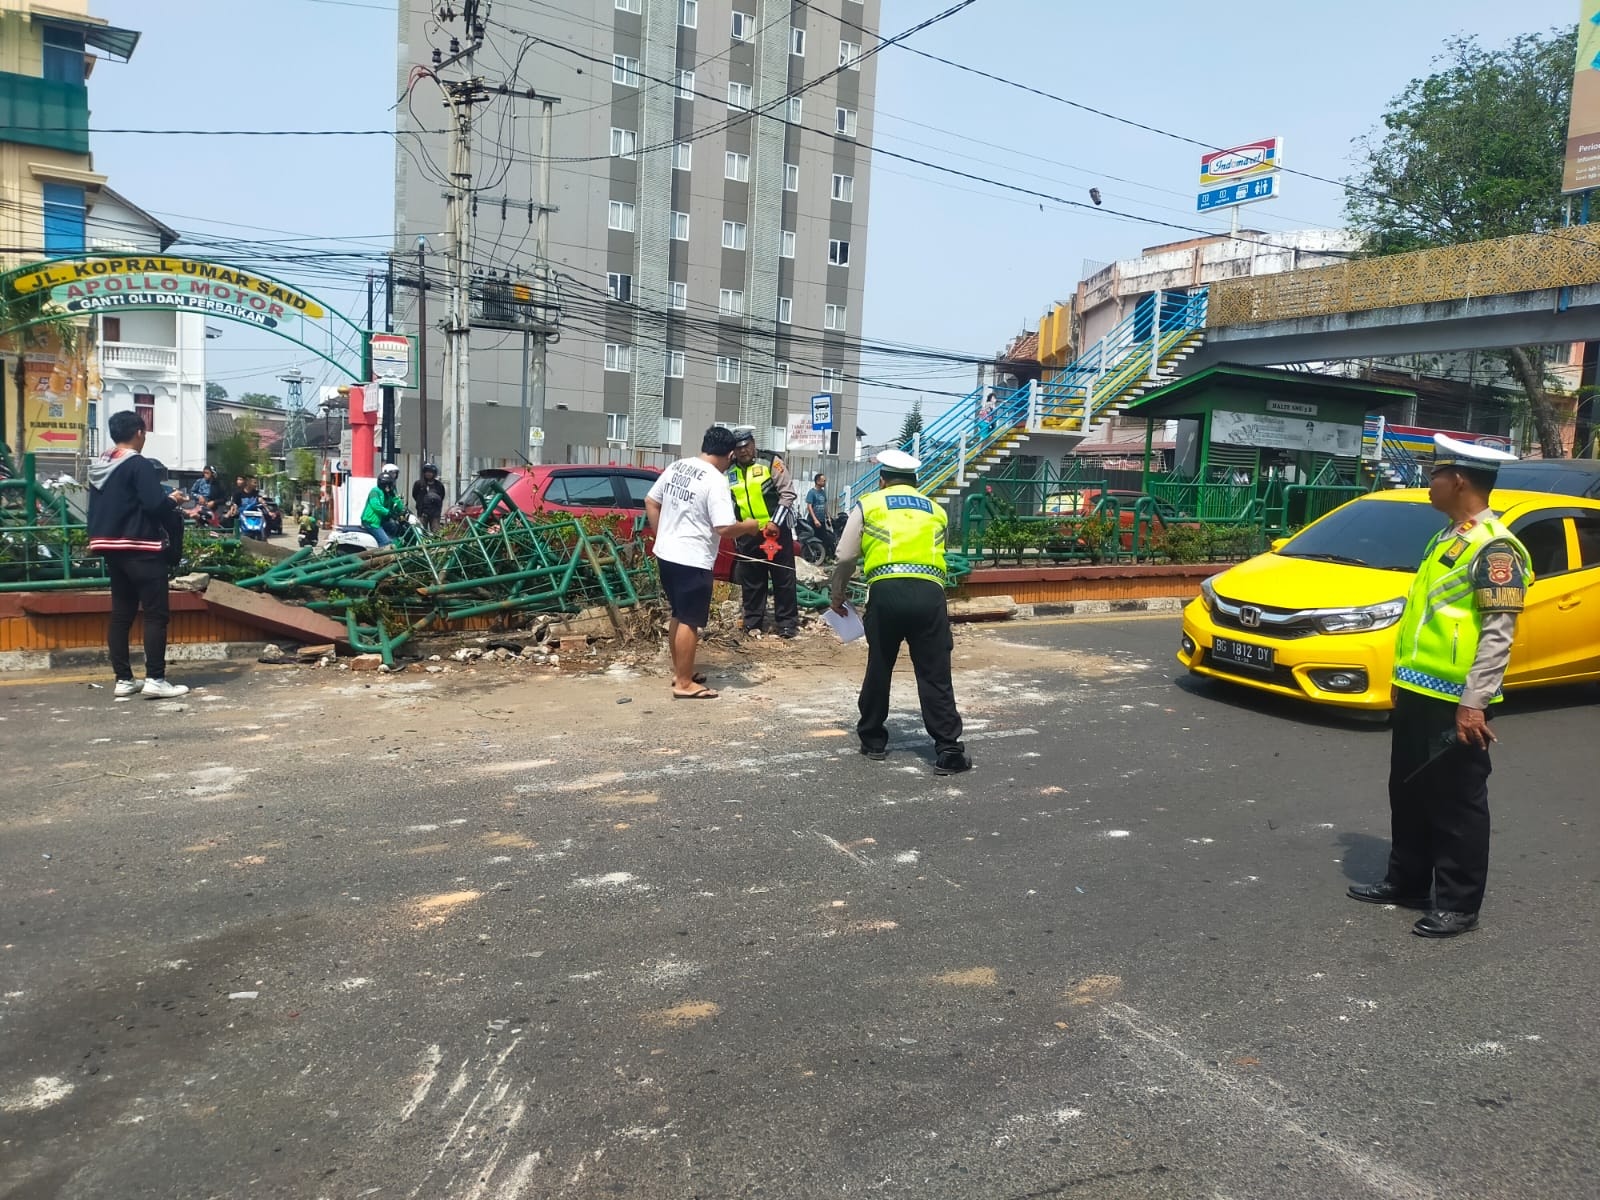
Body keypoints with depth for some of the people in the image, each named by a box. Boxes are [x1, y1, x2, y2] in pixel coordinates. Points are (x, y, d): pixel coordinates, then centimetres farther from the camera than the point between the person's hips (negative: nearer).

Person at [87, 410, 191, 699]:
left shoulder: (98, 467, 14)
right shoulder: (138, 465, -13)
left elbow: (98, 509, 18)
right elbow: (155, 505, -21)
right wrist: (173, 501, -1)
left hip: (112, 548, 9)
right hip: (141, 549, -8)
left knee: (121, 614, 10)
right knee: (155, 614, -5)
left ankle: (123, 680, 12)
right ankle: (155, 679, -9)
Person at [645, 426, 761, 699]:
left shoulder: (676, 467, 7)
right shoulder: (716, 481, -17)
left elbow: (650, 502, 15)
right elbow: (725, 528, -23)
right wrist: (752, 525, -5)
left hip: (665, 554, 9)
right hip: (692, 560, -9)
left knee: (678, 615, 20)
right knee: (690, 622, 0)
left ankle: (679, 671, 31)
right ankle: (684, 684, 5)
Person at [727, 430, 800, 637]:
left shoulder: (770, 463, -4)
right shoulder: (729, 472, 9)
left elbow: (788, 494, -7)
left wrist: (775, 522, -15)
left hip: (776, 530, -4)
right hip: (747, 534, 4)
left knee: (783, 578, 2)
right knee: (751, 581, 10)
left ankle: (787, 623, 10)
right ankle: (753, 622, 21)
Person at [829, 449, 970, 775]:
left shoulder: (869, 504, 15)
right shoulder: (935, 510, 23)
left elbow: (846, 557, 12)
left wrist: (836, 593, 26)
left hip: (886, 592, -1)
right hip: (929, 593, 1)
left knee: (879, 669, 14)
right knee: (935, 675, 4)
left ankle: (873, 740, 25)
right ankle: (948, 751, 2)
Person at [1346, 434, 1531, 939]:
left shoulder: (1493, 546, -16)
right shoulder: (1447, 537, 14)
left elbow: (1498, 632, -20)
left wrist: (1474, 701, -23)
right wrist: (1403, 676, 22)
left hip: (1454, 702, -9)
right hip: (1417, 693, 10)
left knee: (1455, 803, 2)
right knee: (1408, 794, 17)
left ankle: (1457, 903, 13)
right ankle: (1406, 881, 31)